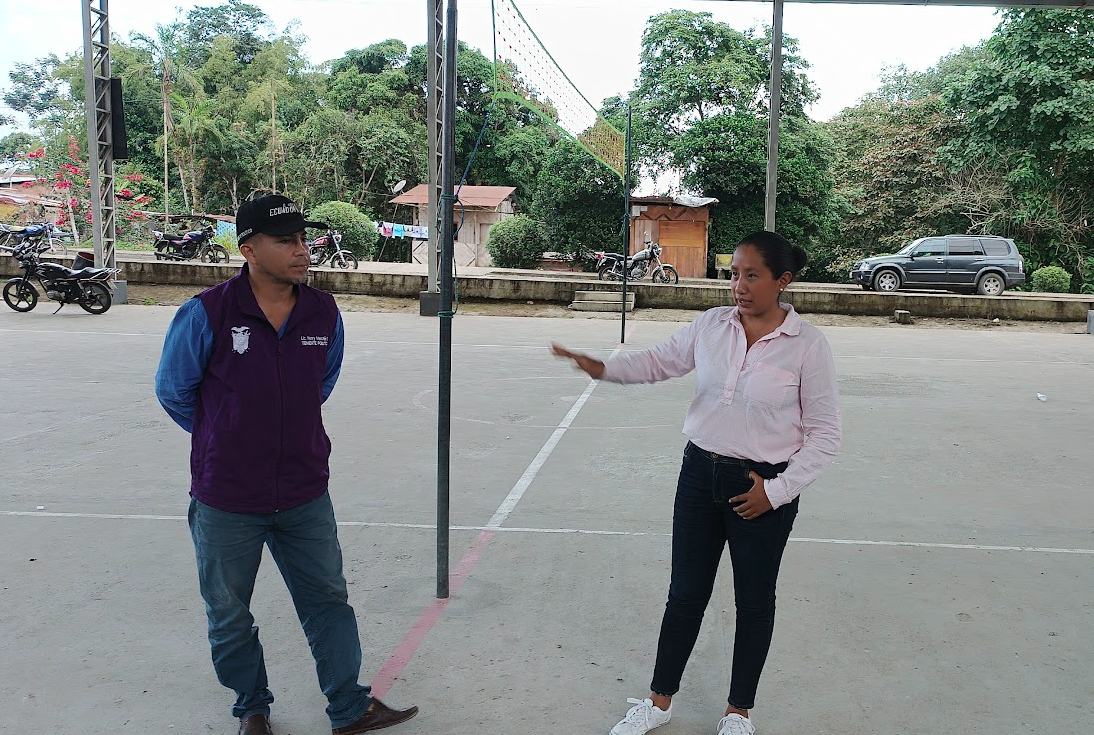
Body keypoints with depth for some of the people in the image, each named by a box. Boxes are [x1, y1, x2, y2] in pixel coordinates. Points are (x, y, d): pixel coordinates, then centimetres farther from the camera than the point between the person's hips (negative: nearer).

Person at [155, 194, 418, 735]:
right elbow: (173, 391, 0)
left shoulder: (324, 313, -3)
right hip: (226, 502, -2)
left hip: (305, 496, 3)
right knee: (230, 616, 14)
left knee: (329, 600, 12)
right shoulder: (207, 314, -15)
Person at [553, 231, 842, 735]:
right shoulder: (711, 325, -2)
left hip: (762, 489, -3)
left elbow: (824, 434, -8)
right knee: (685, 594, 13)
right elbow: (661, 361, 11)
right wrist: (604, 368, -7)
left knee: (754, 601, 14)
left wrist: (777, 490, -13)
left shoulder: (808, 345, -12)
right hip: (700, 472, 3)